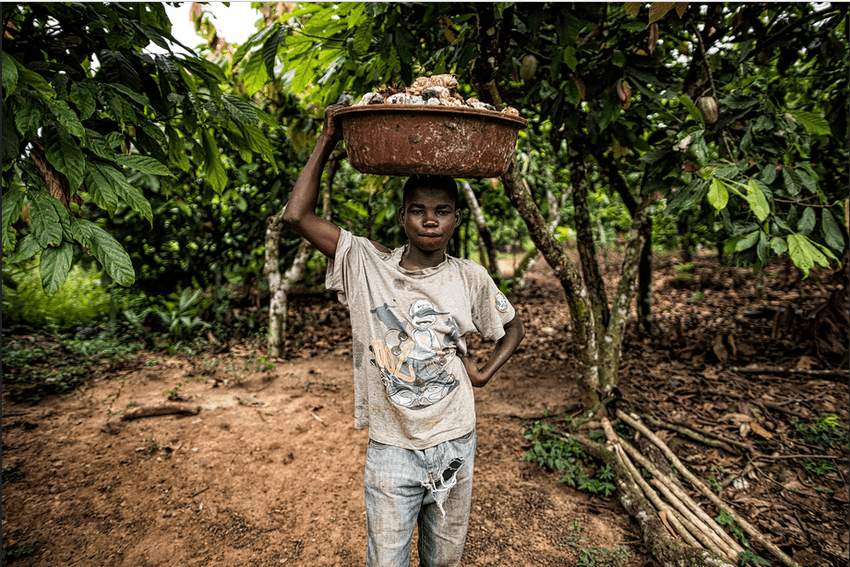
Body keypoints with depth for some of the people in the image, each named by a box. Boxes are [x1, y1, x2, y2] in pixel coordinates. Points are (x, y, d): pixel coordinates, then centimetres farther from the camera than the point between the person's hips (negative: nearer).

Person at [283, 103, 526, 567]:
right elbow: (297, 215, -15)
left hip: (455, 445, 2)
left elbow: (513, 327, 13)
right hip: (391, 449, -2)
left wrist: (484, 372, 0)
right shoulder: (367, 264, -8)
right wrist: (327, 141, -10)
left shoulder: (470, 278, -3)